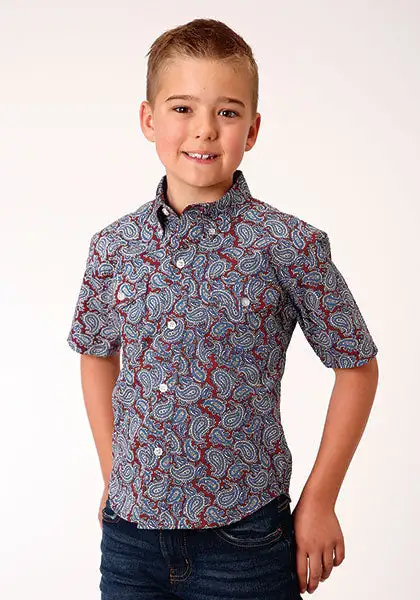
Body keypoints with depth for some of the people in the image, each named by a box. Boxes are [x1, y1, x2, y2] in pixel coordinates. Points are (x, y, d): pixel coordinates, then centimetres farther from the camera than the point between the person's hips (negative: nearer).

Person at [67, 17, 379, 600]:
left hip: (244, 538, -2)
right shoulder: (113, 245, -1)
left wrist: (319, 500, -1)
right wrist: (112, 475, 11)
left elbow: (357, 365, -2)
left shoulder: (289, 245, -10)